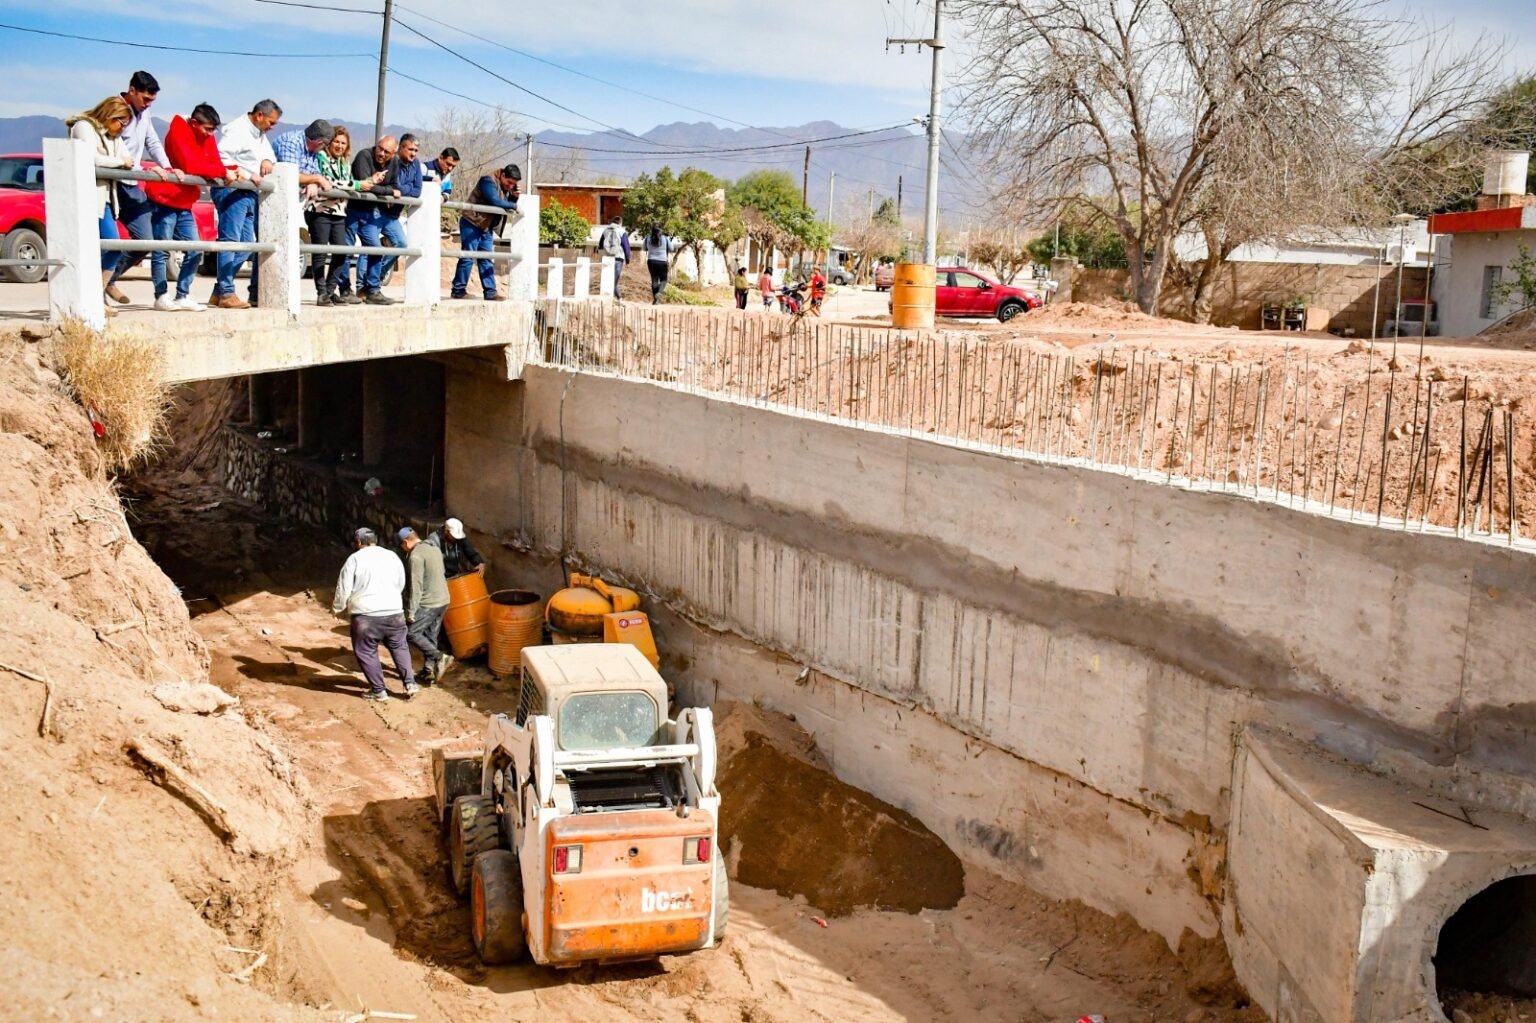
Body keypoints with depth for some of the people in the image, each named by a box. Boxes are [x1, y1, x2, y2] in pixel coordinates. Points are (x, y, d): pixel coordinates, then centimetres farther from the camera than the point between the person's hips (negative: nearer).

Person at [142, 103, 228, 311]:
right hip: (164, 199, -8)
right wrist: (223, 172, -20)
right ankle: (160, 297, 2)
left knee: (194, 251, 5)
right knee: (162, 250, -3)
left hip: (184, 203, 8)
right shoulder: (179, 131, -13)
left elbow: (216, 165, 3)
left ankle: (183, 296, 12)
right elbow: (190, 166, -24)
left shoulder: (207, 138, 9)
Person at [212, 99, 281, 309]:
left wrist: (267, 160, 12)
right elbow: (222, 156, -21)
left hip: (248, 194, 10)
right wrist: (246, 175, -20)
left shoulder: (259, 134, 22)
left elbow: (269, 152, 37)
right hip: (232, 191, -10)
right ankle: (226, 294, -12)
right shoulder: (237, 130, -9)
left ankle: (218, 292, 13)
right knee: (230, 241, -12)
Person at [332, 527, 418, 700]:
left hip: (365, 616, -4)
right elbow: (401, 584, 17)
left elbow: (344, 589, -3)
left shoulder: (355, 559, -5)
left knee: (366, 653, 10)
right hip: (394, 613, 4)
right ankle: (410, 683, 12)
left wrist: (338, 608, 14)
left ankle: (378, 691, 11)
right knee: (399, 648, 20)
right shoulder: (392, 556, 8)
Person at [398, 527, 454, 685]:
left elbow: (416, 586, -20)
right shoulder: (435, 549, 10)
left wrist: (411, 611, -16)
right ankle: (429, 672, 17)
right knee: (430, 637, 15)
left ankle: (439, 657, -7)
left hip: (428, 604, -9)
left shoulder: (416, 556, -16)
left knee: (410, 632, 2)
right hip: (443, 601, 9)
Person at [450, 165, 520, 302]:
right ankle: (458, 290, -3)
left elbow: (507, 204, 15)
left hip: (486, 227, 9)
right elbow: (495, 201, -29)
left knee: (486, 260, 6)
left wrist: (514, 198, -5)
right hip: (472, 224, -9)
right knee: (468, 257, -8)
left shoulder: (506, 187, 10)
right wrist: (514, 206, -18)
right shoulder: (489, 181, -17)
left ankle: (490, 292, 5)